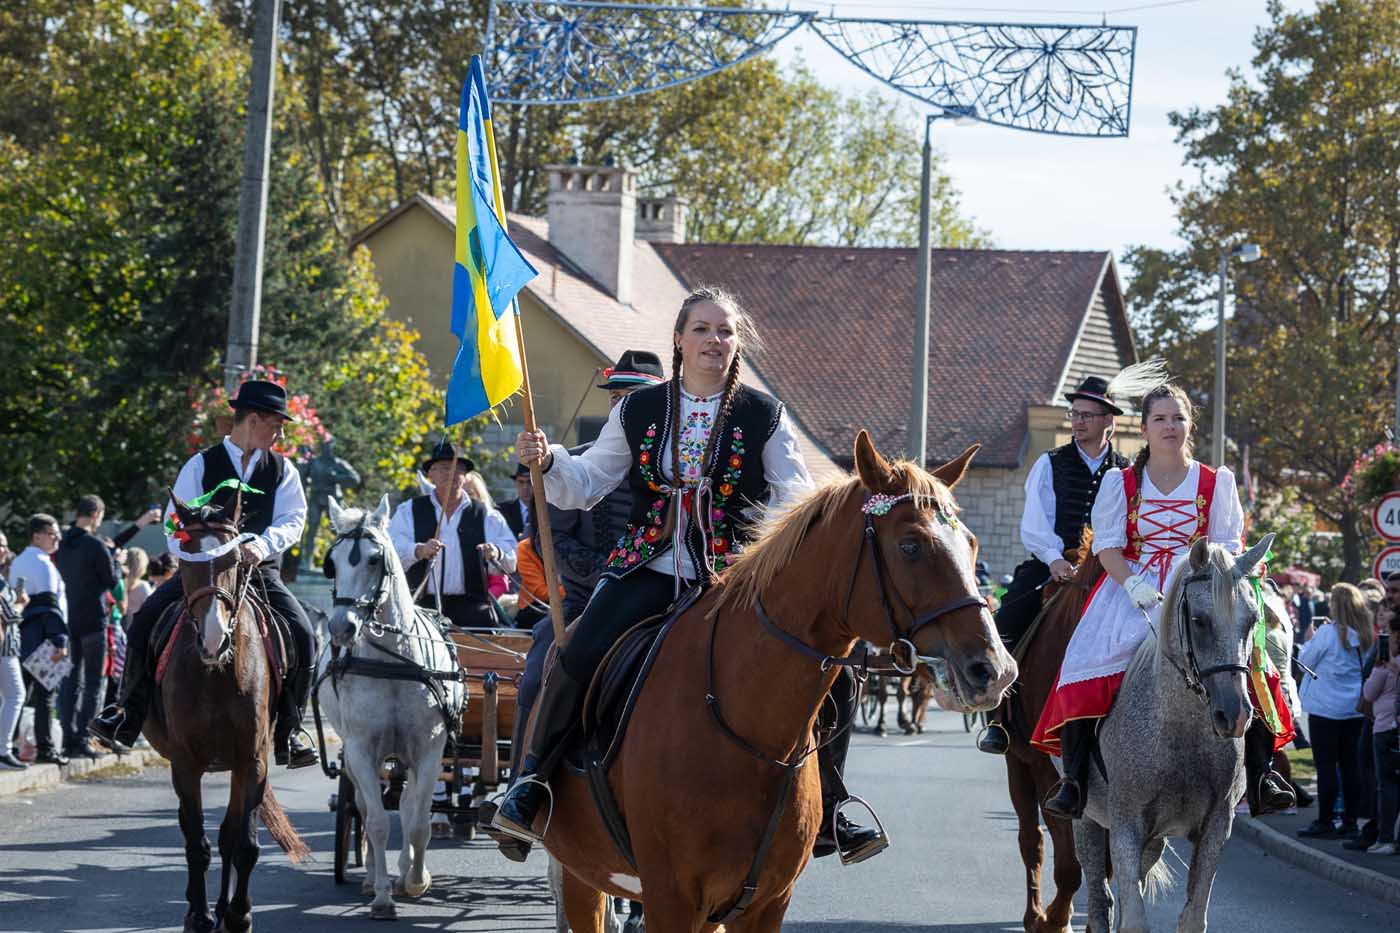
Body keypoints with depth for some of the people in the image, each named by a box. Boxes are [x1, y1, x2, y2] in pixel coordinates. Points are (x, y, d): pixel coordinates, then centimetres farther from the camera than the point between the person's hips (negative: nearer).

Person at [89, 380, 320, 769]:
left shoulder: (282, 470, 9)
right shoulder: (201, 466, 3)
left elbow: (292, 520, -3)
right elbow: (176, 528, 0)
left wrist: (262, 545, -23)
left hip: (259, 572, 1)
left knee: (302, 634, -23)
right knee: (144, 622, -21)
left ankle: (288, 732, -13)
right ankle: (128, 717, -9)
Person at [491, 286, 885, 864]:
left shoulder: (764, 416, 5)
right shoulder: (639, 412, 8)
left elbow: (795, 497, 3)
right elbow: (585, 486, 12)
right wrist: (548, 463, -8)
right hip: (649, 571, 0)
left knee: (832, 682, -10)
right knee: (577, 659, -25)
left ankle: (823, 816, 6)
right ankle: (530, 784, -8)